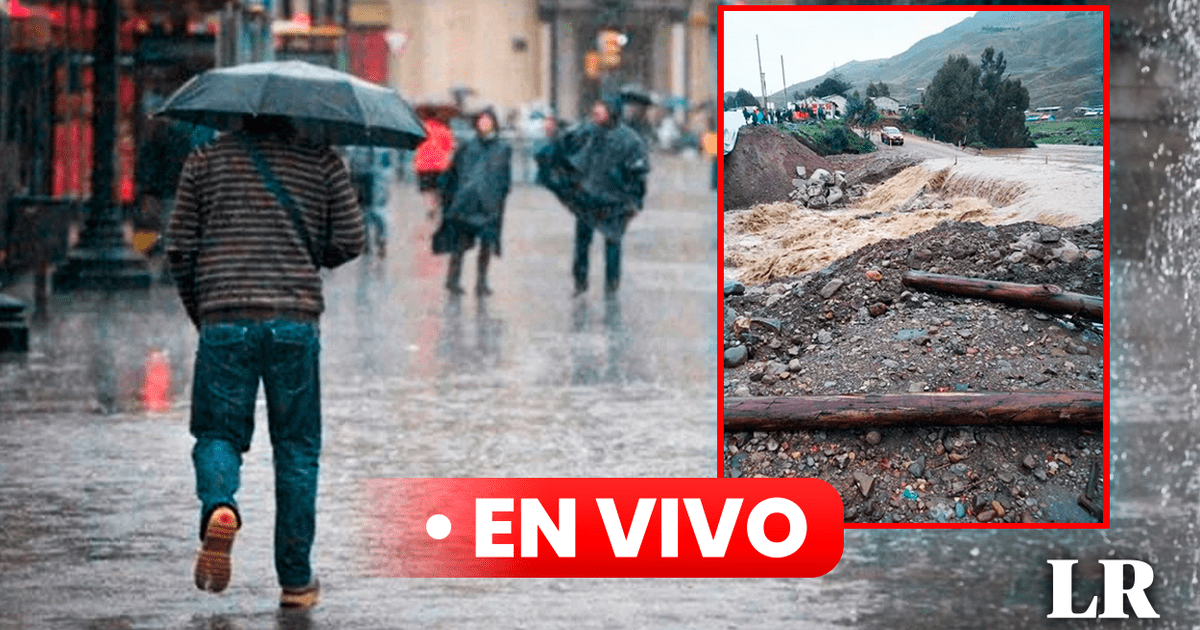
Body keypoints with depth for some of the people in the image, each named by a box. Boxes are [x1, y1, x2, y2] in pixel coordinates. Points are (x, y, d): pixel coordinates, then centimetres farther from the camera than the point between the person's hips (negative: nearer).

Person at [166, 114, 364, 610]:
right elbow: (350, 240, 4)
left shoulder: (206, 160, 9)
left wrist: (198, 311, 22)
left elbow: (180, 248, 8)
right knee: (296, 448, 8)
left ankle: (219, 506, -24)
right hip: (296, 321, 0)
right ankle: (295, 579, 8)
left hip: (225, 320, 0)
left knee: (218, 434, 10)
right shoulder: (321, 161, 7)